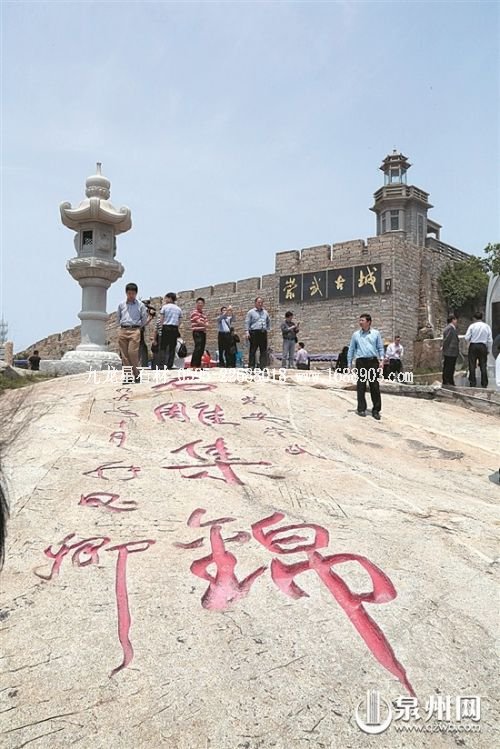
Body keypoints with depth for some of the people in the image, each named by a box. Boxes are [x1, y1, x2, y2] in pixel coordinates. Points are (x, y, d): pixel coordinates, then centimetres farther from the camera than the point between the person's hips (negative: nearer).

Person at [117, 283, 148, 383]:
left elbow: (144, 318, 9)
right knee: (124, 354, 1)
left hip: (134, 331, -3)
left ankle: (136, 375, -3)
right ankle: (127, 376, 6)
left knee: (132, 352, -14)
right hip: (123, 331, 3)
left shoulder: (140, 305, 4)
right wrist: (122, 325, 16)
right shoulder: (121, 304, 12)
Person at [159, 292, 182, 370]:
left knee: (163, 347, 0)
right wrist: (177, 331, 13)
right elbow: (179, 322, 8)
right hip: (175, 329, 3)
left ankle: (162, 364, -9)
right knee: (172, 347, 6)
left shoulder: (165, 307, -1)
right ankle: (169, 365, 4)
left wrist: (161, 329, 5)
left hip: (166, 328, -3)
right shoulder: (179, 309, 10)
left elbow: (161, 320, -3)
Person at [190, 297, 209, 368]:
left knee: (201, 349, 7)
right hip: (197, 332, -8)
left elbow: (206, 323, 12)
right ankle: (194, 365, -20)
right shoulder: (194, 312, -4)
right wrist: (205, 325, -1)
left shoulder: (203, 313, 22)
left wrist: (205, 326, -11)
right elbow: (199, 322, -15)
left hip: (203, 332, 9)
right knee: (198, 348, -17)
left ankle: (198, 365, 12)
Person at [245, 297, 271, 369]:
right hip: (254, 333, -4)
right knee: (252, 350, -2)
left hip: (263, 333, 5)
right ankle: (251, 366, 2)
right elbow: (247, 322, -2)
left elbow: (268, 321, 29)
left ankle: (263, 366, 4)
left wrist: (268, 329, 17)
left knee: (264, 351, 1)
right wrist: (247, 332, -12)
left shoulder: (265, 312, 17)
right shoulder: (251, 312, 3)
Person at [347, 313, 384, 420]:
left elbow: (380, 348, 9)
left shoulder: (375, 333, 8)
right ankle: (361, 409, 10)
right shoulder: (356, 335, 10)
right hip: (361, 362, 1)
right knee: (361, 386, 1)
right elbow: (351, 350, 11)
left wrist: (381, 359, -5)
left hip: (373, 361, 0)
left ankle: (376, 410, 6)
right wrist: (349, 364, 6)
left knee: (375, 386, -1)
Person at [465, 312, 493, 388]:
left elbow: (467, 337, -8)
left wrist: (469, 342, 14)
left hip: (473, 346, -2)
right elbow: (490, 340, 2)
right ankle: (484, 384, 7)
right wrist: (488, 350, 11)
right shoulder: (487, 326, 1)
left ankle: (472, 383, 5)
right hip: (483, 346, 2)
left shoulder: (472, 326, -5)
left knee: (472, 366, 5)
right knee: (483, 366, 6)